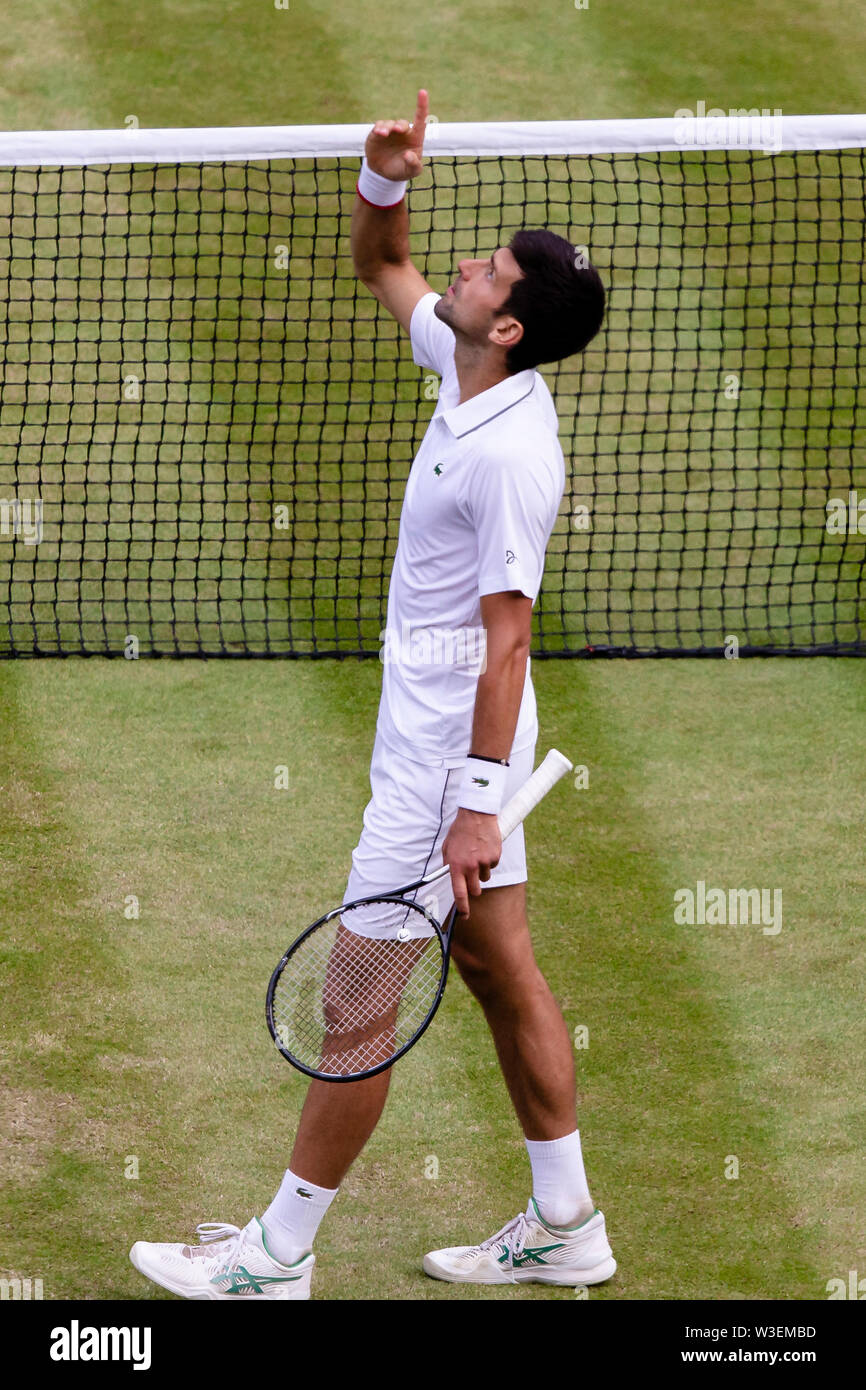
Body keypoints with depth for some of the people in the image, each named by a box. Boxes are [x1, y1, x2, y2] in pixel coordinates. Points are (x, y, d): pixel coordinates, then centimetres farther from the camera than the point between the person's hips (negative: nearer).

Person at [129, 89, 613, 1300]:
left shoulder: (509, 457, -25)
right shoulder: (467, 368, 1)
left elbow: (505, 639, -25)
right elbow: (381, 266, 18)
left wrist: (475, 803, -26)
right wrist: (386, 181, -3)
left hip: (449, 749, -10)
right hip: (441, 733, 10)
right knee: (501, 972, 15)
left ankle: (278, 1256, 9)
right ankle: (564, 1226, 24)